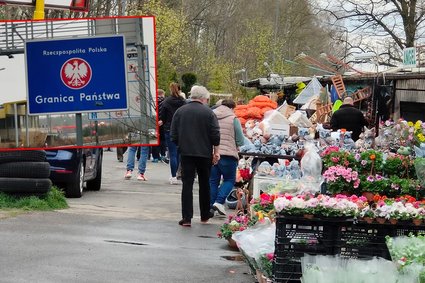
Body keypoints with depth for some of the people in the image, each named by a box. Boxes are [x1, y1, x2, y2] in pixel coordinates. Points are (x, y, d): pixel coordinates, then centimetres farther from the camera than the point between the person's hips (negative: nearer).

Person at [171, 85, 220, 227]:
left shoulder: (180, 111, 2)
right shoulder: (208, 112, -5)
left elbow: (174, 135, 3)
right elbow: (215, 135, -7)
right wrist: (216, 151, 3)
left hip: (186, 153, 1)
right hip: (204, 153, -1)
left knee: (187, 184, 1)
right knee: (204, 184, 13)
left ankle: (187, 218, -7)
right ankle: (205, 216, 22)